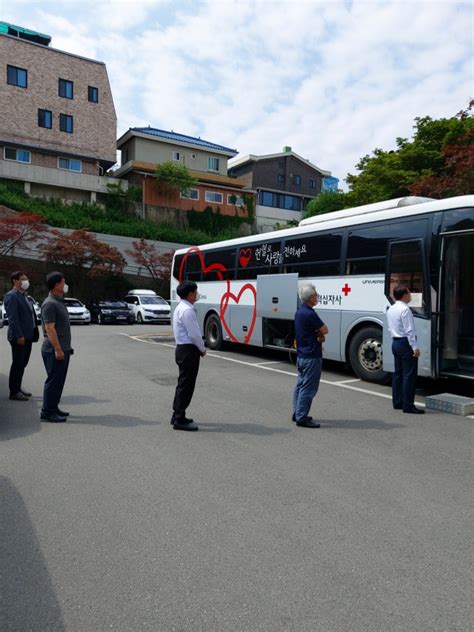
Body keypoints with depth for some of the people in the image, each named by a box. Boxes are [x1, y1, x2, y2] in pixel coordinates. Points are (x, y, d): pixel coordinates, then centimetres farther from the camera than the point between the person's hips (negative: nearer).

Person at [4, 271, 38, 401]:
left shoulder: (23, 296, 18)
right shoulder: (11, 296, -11)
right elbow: (12, 318, -19)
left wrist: (34, 333, 14)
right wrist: (19, 335, -23)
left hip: (28, 336, 9)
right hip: (19, 337, -9)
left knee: (22, 364, 15)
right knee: (17, 364, -2)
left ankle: (18, 388, 26)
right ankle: (14, 392, 7)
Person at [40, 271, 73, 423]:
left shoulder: (59, 302, 16)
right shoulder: (50, 303, -15)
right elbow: (50, 328, -21)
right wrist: (58, 349, -23)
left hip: (63, 349, 10)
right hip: (54, 350, -10)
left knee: (59, 381, 15)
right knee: (53, 381, -4)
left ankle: (54, 408, 24)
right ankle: (47, 412, 4)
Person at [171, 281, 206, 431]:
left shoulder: (180, 308, 14)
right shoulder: (187, 310, -18)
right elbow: (194, 334, -20)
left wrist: (200, 348, 14)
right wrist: (202, 349, -6)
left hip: (182, 348, 11)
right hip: (189, 350, -10)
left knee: (183, 383, 17)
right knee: (186, 385, -4)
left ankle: (177, 416, 27)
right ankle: (180, 420, 2)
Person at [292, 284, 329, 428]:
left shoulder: (299, 312, 10)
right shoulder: (310, 314, -21)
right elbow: (325, 330, -12)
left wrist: (319, 334, -5)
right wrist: (320, 333, 8)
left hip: (301, 355, 10)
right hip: (311, 357, -10)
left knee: (300, 385, 15)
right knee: (308, 388, -4)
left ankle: (297, 413, 23)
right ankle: (302, 418, 0)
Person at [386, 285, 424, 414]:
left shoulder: (390, 309, 12)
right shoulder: (405, 310, -16)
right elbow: (409, 330, -19)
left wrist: (395, 339, 20)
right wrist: (415, 347, -18)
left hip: (395, 342, 10)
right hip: (405, 343, -10)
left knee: (398, 373, 14)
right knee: (409, 375, -6)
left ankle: (397, 402, 20)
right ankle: (408, 405, -4)